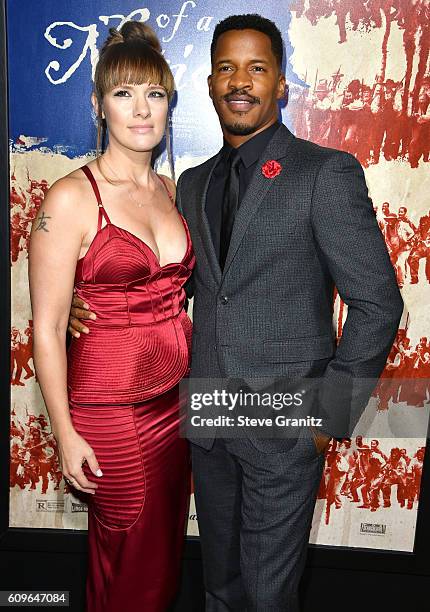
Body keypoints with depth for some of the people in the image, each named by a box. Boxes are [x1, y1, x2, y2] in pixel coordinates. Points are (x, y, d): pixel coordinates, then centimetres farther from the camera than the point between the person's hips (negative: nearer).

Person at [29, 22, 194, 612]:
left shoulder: (172, 191, 6)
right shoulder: (71, 198, -13)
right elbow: (48, 326, -11)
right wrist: (66, 434, -10)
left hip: (175, 399, 6)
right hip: (108, 408, -5)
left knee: (165, 551, 21)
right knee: (131, 563, 13)